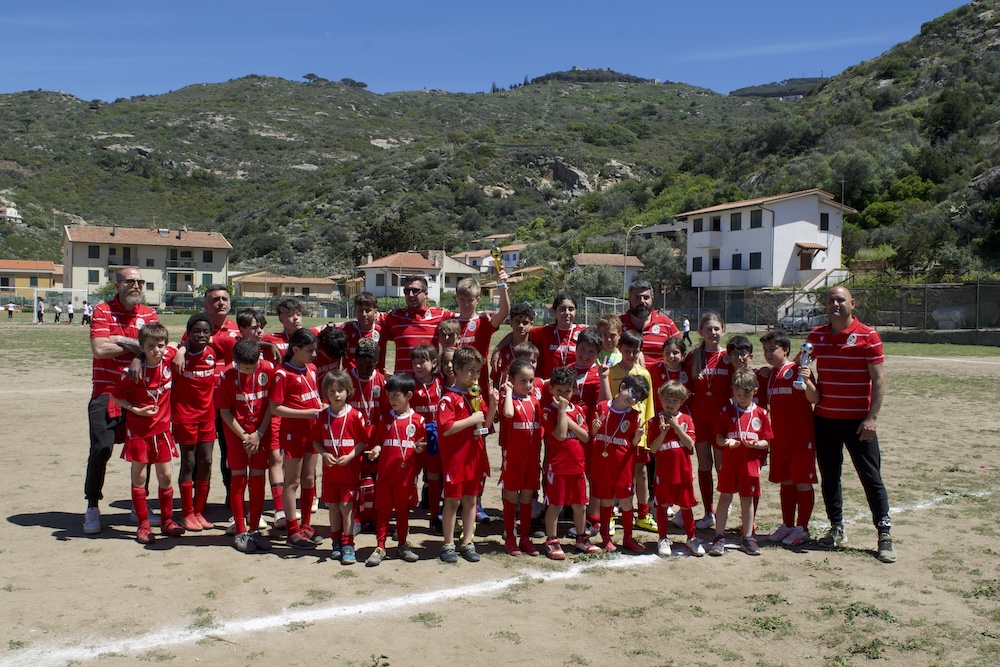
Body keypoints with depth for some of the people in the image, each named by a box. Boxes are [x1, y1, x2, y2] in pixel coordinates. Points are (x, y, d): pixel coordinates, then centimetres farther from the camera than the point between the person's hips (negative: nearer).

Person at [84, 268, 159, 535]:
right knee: (101, 447, -9)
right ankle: (92, 507, 8)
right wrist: (135, 345, -10)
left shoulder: (149, 314, 7)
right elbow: (99, 349, -15)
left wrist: (119, 340, -17)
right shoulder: (102, 311, -2)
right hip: (106, 392, -3)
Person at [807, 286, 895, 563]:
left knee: (871, 477, 1)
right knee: (829, 477, 11)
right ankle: (837, 529, 23)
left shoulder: (868, 336, -6)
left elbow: (878, 379, -8)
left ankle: (884, 535, 10)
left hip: (858, 421, -4)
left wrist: (872, 417, -15)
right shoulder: (816, 335, 7)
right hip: (824, 419, 4)